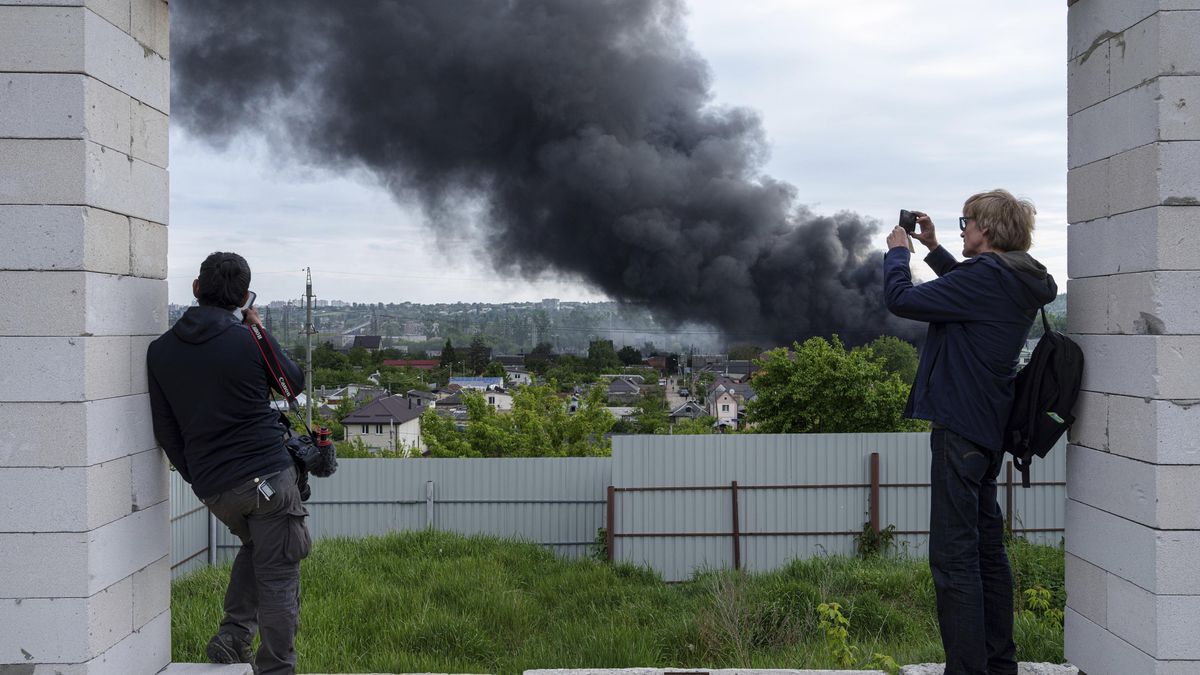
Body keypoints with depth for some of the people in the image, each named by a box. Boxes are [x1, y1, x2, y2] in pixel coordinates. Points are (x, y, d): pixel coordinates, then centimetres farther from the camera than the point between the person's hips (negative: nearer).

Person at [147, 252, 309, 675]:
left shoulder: (160, 351, 4)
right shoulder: (248, 342, -10)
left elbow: (166, 432, 10)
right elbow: (294, 382, 10)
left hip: (213, 489, 5)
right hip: (266, 474, -5)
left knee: (254, 547, 29)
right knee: (278, 577, 3)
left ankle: (233, 635, 18)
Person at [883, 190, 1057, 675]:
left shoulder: (986, 275, -19)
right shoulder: (1019, 280, 10)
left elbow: (901, 300, -17)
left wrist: (897, 252, 0)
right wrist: (933, 248, 25)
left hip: (960, 427, -10)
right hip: (989, 427, 10)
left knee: (954, 557, -8)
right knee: (987, 548, 18)